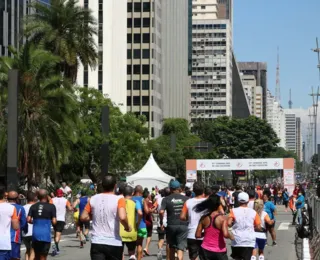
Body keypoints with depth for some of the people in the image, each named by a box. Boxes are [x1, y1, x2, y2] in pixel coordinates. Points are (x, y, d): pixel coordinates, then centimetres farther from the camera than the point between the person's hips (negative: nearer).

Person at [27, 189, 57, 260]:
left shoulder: (33, 206, 5)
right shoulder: (51, 206, -4)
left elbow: (28, 219, -2)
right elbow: (54, 221, -7)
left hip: (35, 234, 3)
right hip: (46, 234, -3)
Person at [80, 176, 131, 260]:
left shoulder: (93, 199, 4)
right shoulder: (118, 199, -8)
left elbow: (83, 217, 6)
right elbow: (122, 217, -23)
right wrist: (127, 227, -4)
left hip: (96, 243, 2)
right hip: (114, 243, -2)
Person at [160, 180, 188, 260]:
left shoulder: (166, 199, -1)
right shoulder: (185, 199, 2)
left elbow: (161, 211, -13)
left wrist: (161, 222, -2)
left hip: (171, 225, 1)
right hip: (183, 225, -1)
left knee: (172, 247, 18)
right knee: (180, 248, -3)